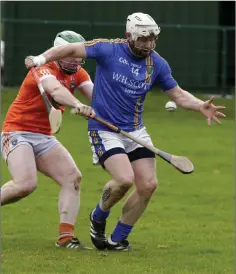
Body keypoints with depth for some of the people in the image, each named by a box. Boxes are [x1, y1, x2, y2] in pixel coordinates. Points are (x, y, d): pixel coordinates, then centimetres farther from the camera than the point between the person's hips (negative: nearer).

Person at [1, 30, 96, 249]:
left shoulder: (78, 74, 6)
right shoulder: (44, 70, -18)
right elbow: (56, 90, -40)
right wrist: (78, 105, -60)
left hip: (43, 137, 8)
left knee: (73, 178, -9)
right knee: (26, 184, -27)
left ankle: (65, 236, -11)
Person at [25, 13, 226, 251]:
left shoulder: (157, 64, 1)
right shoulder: (108, 50, -11)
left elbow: (178, 94, 7)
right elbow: (73, 49, -9)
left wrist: (200, 106, -10)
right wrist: (42, 58, -23)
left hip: (135, 131, 5)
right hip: (104, 130, -5)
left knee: (148, 185, -4)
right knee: (124, 179, -23)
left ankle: (117, 239, 13)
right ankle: (99, 217, 9)